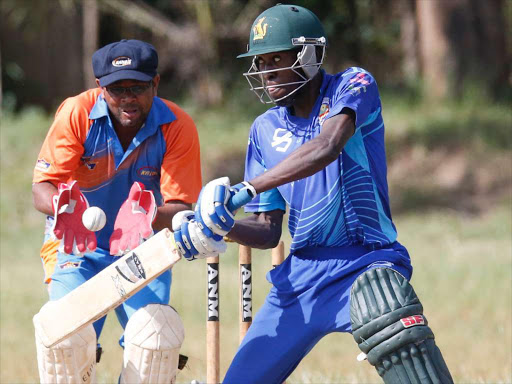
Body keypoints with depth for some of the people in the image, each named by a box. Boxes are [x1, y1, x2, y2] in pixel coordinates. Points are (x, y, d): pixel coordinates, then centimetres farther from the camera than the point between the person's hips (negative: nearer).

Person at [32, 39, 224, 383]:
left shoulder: (177, 126, -15)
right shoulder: (77, 113, -15)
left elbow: (182, 208, -21)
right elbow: (42, 188, -19)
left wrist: (150, 218, -45)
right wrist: (62, 206, -45)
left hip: (143, 250, 1)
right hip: (76, 247, -1)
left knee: (155, 330, -24)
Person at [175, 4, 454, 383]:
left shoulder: (353, 87, -4)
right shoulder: (265, 129, 11)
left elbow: (327, 148, -25)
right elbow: (268, 231, 11)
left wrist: (243, 191, -29)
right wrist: (222, 227, -11)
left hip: (366, 264, -6)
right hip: (301, 274, 6)